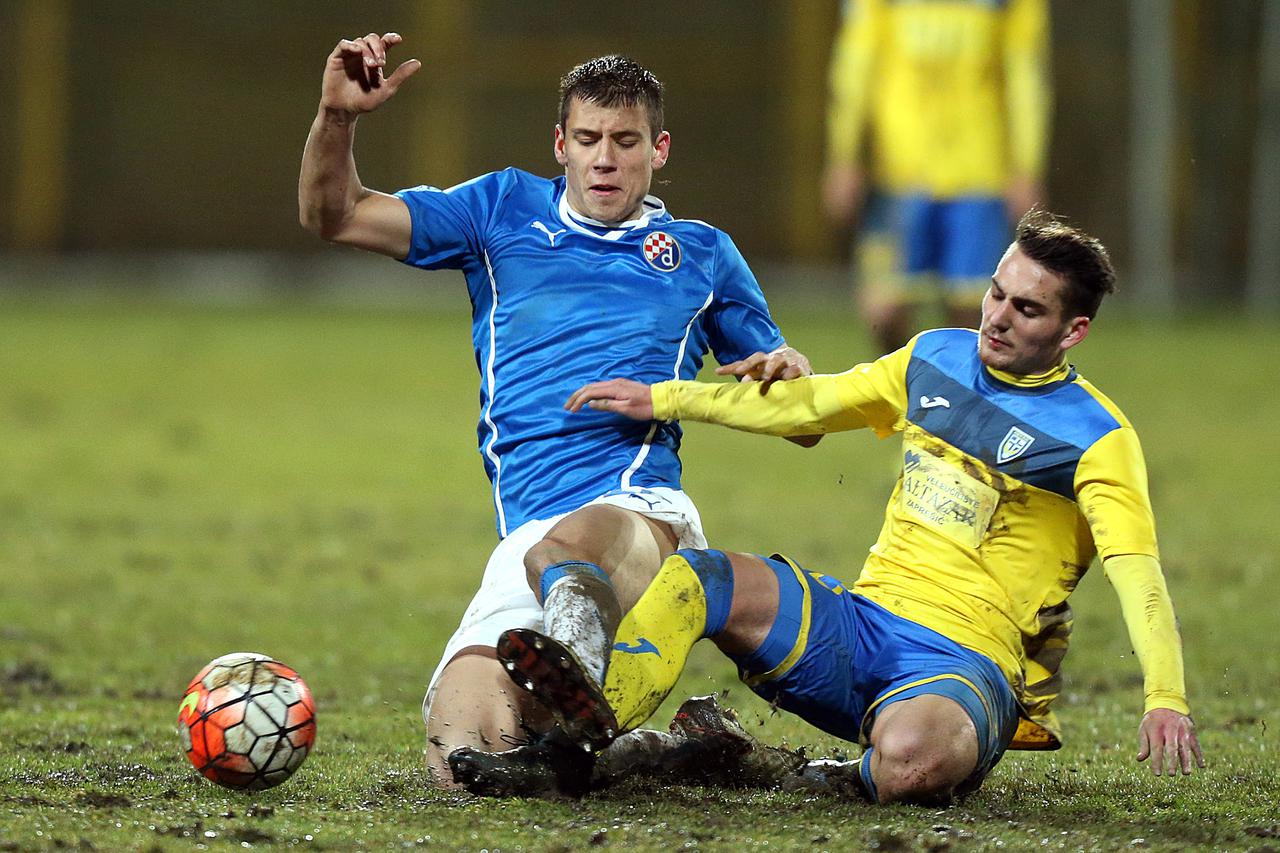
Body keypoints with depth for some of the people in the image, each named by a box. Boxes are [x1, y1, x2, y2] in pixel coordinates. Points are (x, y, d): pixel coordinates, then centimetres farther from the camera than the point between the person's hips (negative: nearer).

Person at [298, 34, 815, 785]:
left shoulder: (701, 253, 22)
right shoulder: (505, 210, 22)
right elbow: (334, 217, 18)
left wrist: (791, 377, 1)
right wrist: (337, 117, -1)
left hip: (641, 505, -2)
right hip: (528, 531, 2)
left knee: (574, 543, -44)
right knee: (461, 750, -26)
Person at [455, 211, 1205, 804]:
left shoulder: (1095, 437, -6)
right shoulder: (935, 359, 13)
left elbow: (1137, 574, -18)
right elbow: (807, 405, 24)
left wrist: (1165, 699, -34)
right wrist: (663, 399, 19)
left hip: (966, 662, -6)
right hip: (859, 620, 6)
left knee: (909, 760, -41)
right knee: (697, 577, -17)